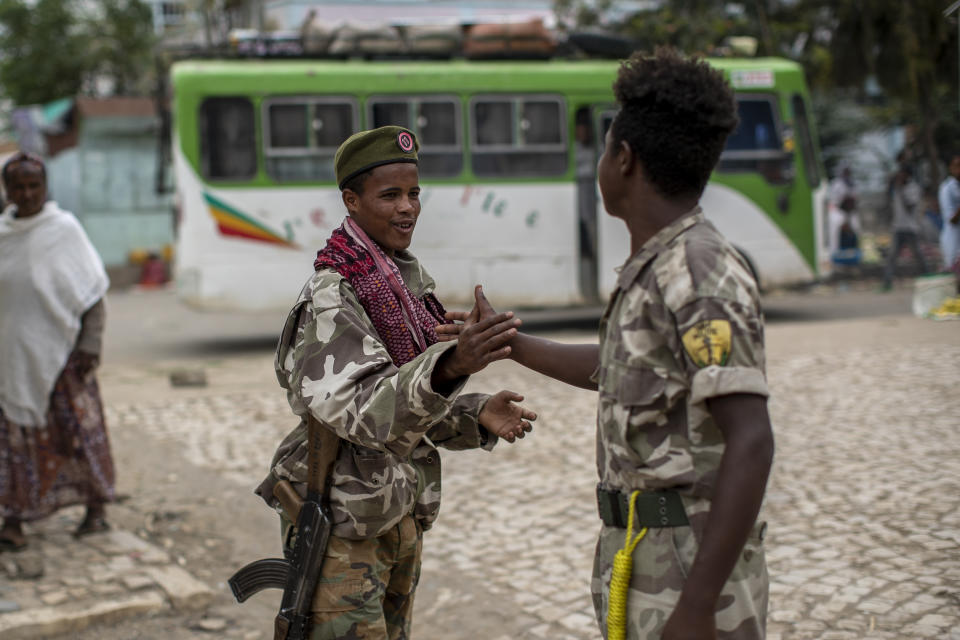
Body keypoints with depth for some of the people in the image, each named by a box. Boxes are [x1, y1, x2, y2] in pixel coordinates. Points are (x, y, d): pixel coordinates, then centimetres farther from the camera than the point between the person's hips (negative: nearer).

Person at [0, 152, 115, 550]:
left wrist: (90, 345, -11)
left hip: (62, 352, -3)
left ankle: (95, 509, 20)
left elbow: (94, 291, -5)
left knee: (80, 431, 5)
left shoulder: (64, 229, -6)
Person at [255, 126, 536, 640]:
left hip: (400, 514, 8)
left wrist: (481, 416, -9)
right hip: (341, 524, -8)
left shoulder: (408, 281, 7)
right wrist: (452, 364, -47)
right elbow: (366, 411, -31)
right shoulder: (331, 296, -18)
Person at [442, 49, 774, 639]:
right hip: (650, 560, 10)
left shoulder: (703, 275, -20)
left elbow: (751, 444, -27)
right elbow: (617, 370, 29)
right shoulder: (664, 271, 11)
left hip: (695, 576, -10)